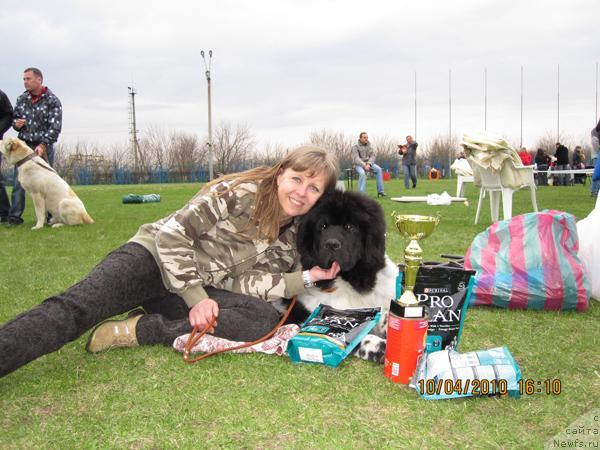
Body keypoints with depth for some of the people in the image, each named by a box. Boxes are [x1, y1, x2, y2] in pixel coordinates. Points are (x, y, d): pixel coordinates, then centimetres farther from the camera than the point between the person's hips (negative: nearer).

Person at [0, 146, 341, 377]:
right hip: (156, 258, -4)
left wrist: (306, 278, -13)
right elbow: (172, 232, -14)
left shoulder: (292, 239, 6)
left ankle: (138, 330, -25)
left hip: (203, 290, 5)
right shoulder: (240, 193, -11)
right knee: (74, 309, -29)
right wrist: (196, 298, -20)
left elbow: (244, 283, -3)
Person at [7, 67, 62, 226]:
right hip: (23, 145, 4)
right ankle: (14, 217, 2)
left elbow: (55, 127, -13)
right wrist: (16, 123, -4)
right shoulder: (22, 99, 9)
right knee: (18, 181, -2)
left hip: (43, 146, -4)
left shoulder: (52, 101, -5)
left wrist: (43, 145, -23)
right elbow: (14, 116, 21)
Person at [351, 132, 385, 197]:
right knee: (362, 173, -36)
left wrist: (368, 164, -19)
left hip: (368, 163, 5)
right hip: (359, 165, -4)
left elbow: (372, 156, 0)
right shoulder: (355, 146, -6)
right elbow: (356, 159, -16)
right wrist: (364, 165, -29)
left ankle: (380, 191, -18)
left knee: (379, 169, -20)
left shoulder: (369, 145, 8)